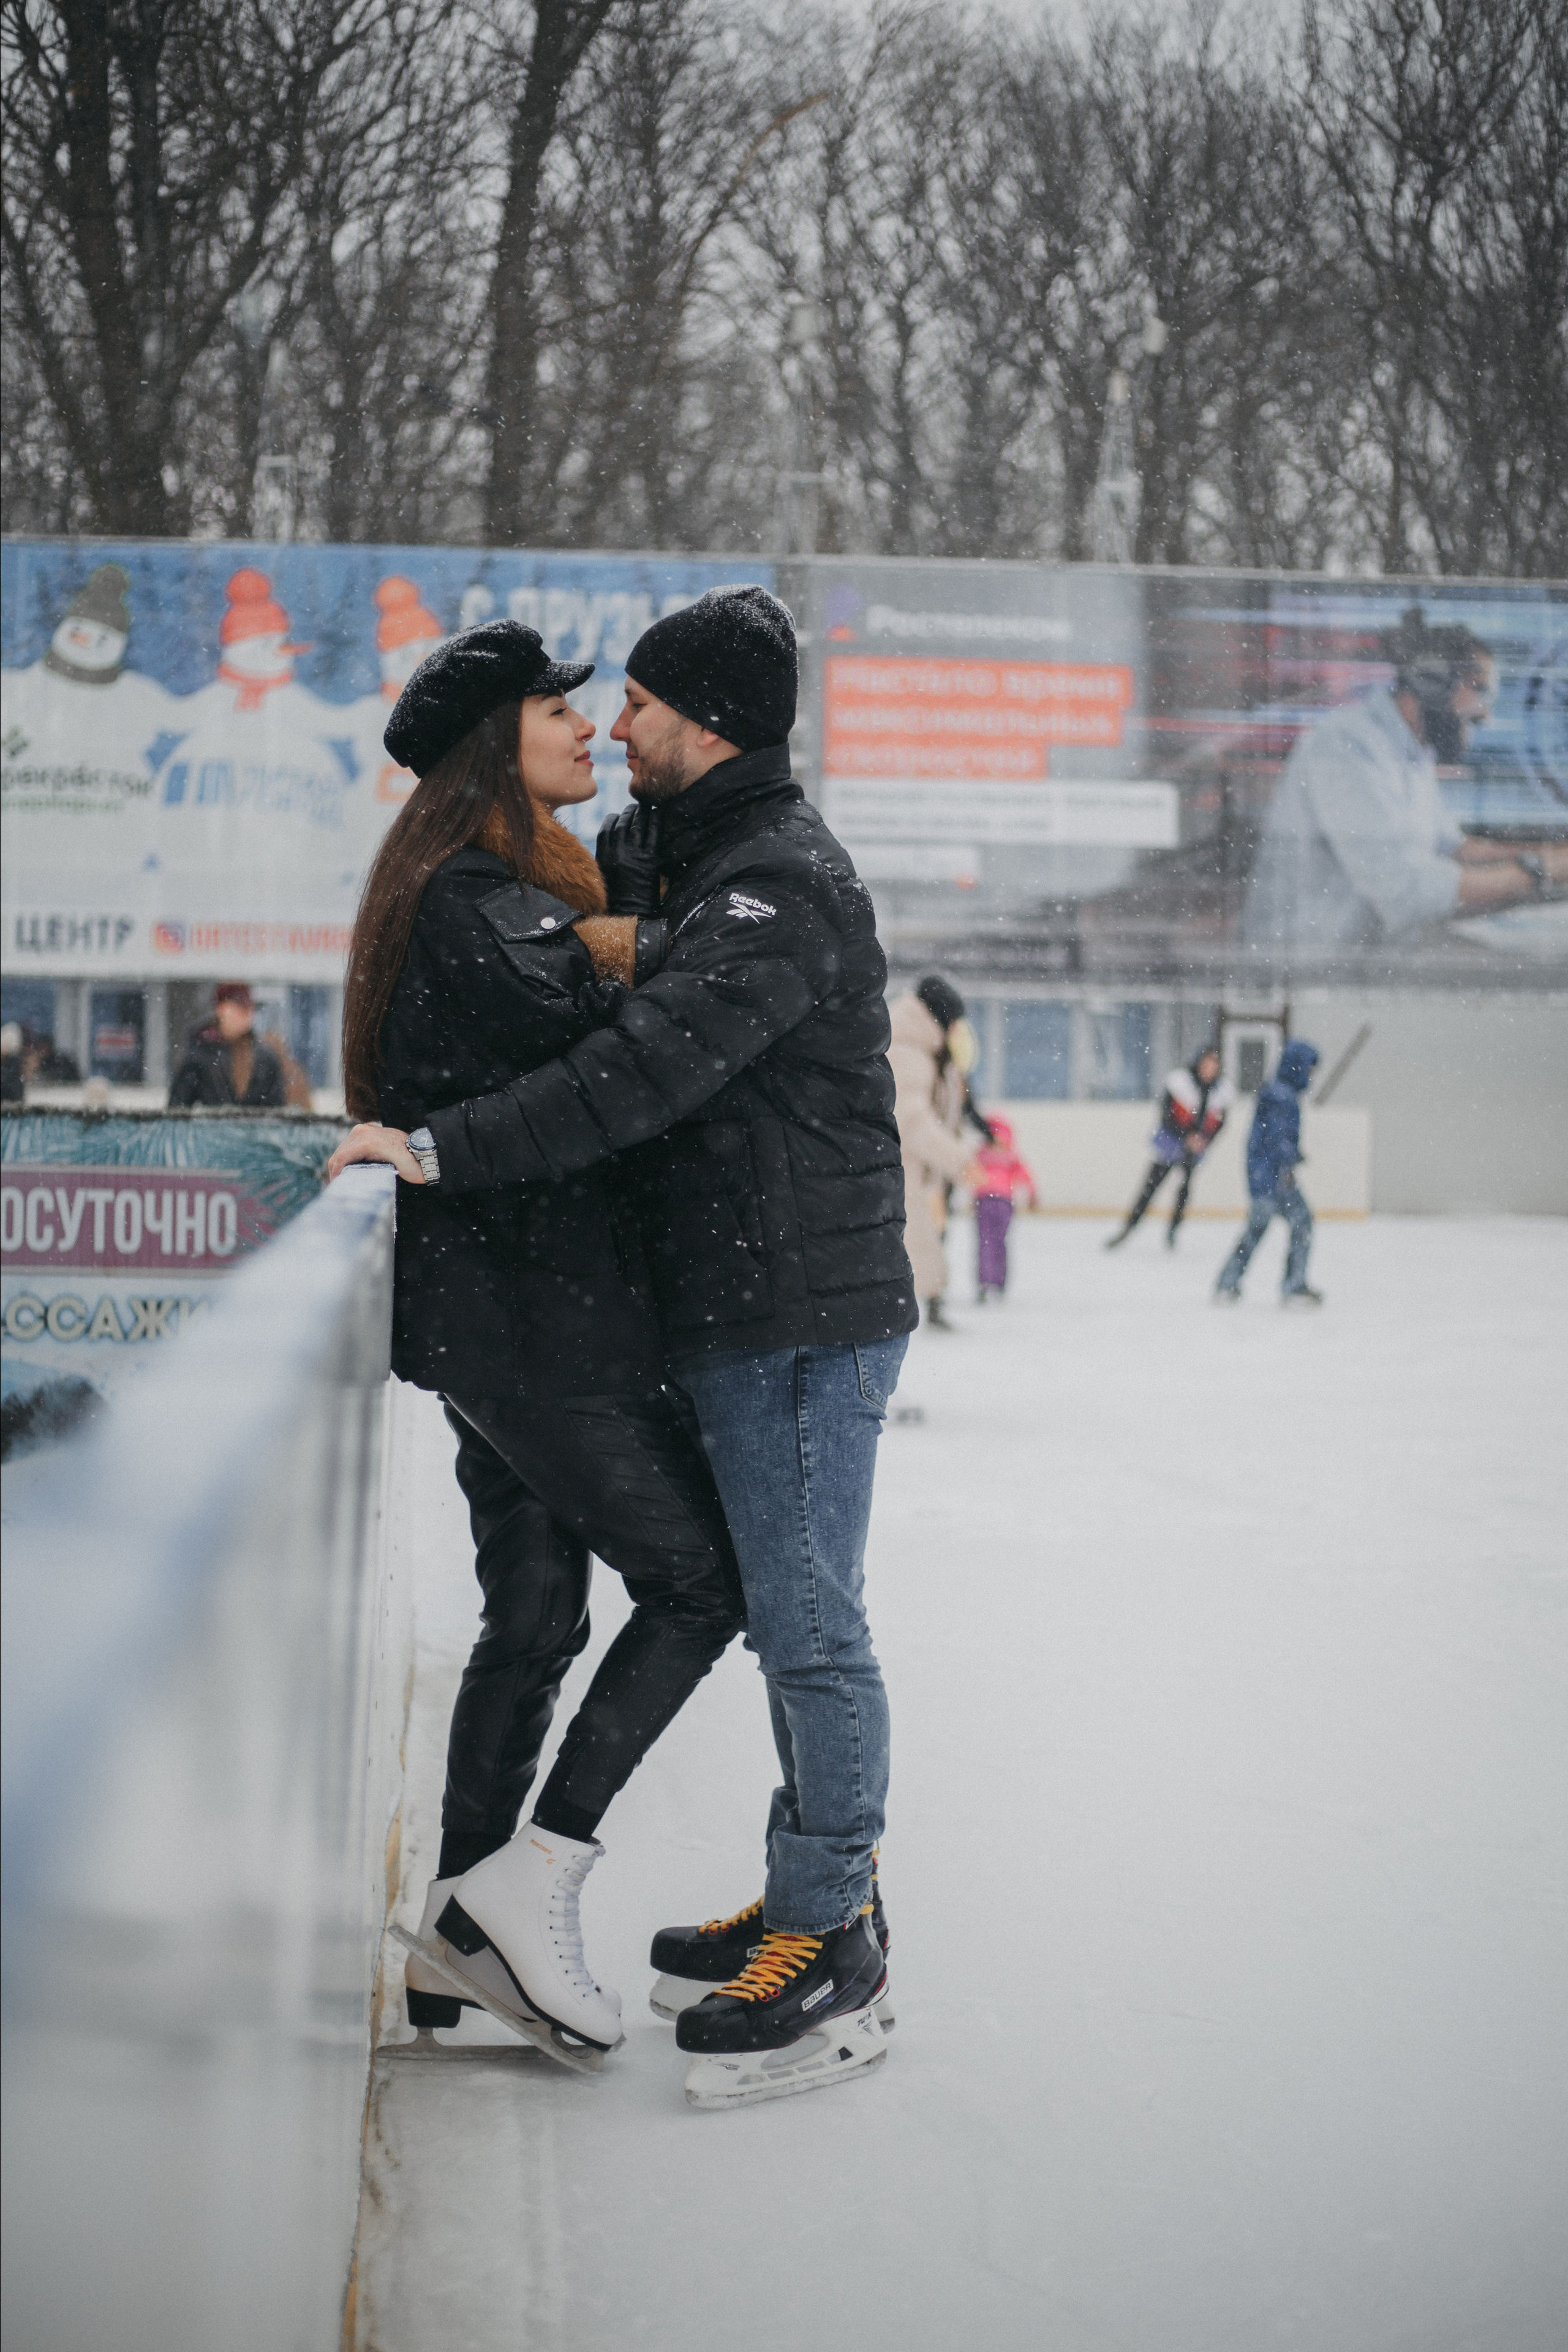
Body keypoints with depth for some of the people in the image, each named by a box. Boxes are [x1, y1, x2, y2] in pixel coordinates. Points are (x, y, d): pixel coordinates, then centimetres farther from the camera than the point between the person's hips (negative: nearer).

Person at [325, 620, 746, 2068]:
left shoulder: (523, 888, 18)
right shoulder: (475, 903, -16)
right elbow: (606, 1056, -22)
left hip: (506, 1308, 10)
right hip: (535, 1309, -10)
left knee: (535, 1615, 12)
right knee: (699, 1581, -5)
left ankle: (460, 1935, 18)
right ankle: (527, 1882, -3)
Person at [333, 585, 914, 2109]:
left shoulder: (784, 885, -19)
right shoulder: (676, 852, 15)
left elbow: (651, 1066, -29)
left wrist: (444, 1150, -29)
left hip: (804, 1316, -10)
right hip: (735, 1309, 10)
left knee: (806, 1623, -7)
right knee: (784, 1612, 16)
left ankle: (829, 1953, -2)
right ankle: (823, 1895, 26)